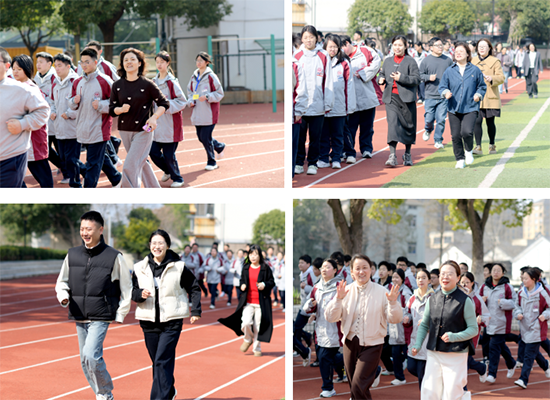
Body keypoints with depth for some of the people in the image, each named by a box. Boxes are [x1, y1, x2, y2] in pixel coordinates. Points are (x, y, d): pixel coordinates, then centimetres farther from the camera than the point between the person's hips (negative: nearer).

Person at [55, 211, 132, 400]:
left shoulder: (114, 257, -5)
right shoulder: (72, 255, 6)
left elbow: (126, 287, 3)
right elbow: (62, 281, 17)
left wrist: (121, 313, 1)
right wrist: (63, 296, -4)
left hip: (101, 317, -5)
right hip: (79, 317, 5)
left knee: (90, 355, -20)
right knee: (86, 361, 10)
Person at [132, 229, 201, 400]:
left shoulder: (178, 267, -2)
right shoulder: (140, 268, 4)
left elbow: (194, 288, 7)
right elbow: (133, 291, 9)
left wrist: (195, 311, 2)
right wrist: (140, 294, -13)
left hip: (172, 322, -3)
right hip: (149, 321, 3)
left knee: (162, 361, -13)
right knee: (157, 362, 11)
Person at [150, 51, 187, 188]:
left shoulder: (172, 82, -10)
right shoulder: (154, 82, 9)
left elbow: (182, 101, -10)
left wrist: (167, 105, -20)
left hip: (170, 124, -6)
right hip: (157, 124, 6)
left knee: (169, 155, -2)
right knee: (153, 152, 4)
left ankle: (177, 178, 19)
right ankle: (168, 171, 31)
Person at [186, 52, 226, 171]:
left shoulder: (211, 76, -9)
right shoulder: (194, 77, 9)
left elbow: (219, 93, -6)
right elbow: (190, 91, 21)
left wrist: (207, 97, -18)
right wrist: (191, 101, 2)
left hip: (209, 113, -6)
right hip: (197, 113, 7)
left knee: (206, 137, -8)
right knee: (201, 137, 11)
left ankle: (211, 162, 9)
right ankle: (220, 147, 38)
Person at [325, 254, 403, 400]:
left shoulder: (381, 292, -4)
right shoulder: (345, 291, 2)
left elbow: (395, 319, -6)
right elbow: (330, 317, -4)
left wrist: (393, 303, -24)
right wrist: (338, 299, -19)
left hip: (371, 345, -4)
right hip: (350, 343, 4)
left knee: (359, 386, -16)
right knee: (354, 387, 12)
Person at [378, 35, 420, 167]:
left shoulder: (410, 61, 0)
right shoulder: (388, 61, 14)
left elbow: (416, 79, -7)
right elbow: (382, 74, 23)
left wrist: (401, 78, -19)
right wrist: (381, 79, -1)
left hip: (406, 98, -2)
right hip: (391, 97, 2)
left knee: (408, 125, 8)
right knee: (393, 123, -13)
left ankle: (407, 154, 25)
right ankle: (392, 156, -19)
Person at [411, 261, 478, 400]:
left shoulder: (465, 301, -6)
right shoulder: (433, 299, 7)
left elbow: (473, 329, -5)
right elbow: (424, 325, 15)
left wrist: (454, 336, -19)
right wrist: (418, 345, 1)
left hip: (456, 355, -4)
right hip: (434, 353, 4)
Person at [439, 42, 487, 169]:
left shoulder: (475, 70, 4)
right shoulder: (449, 71, 6)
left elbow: (482, 86, 13)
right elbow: (442, 87, 9)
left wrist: (478, 95, -6)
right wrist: (445, 93, -12)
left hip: (470, 108, -2)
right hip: (454, 109, 2)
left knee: (467, 132, -20)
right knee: (456, 136, 2)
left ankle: (469, 151, 11)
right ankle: (460, 159, 19)